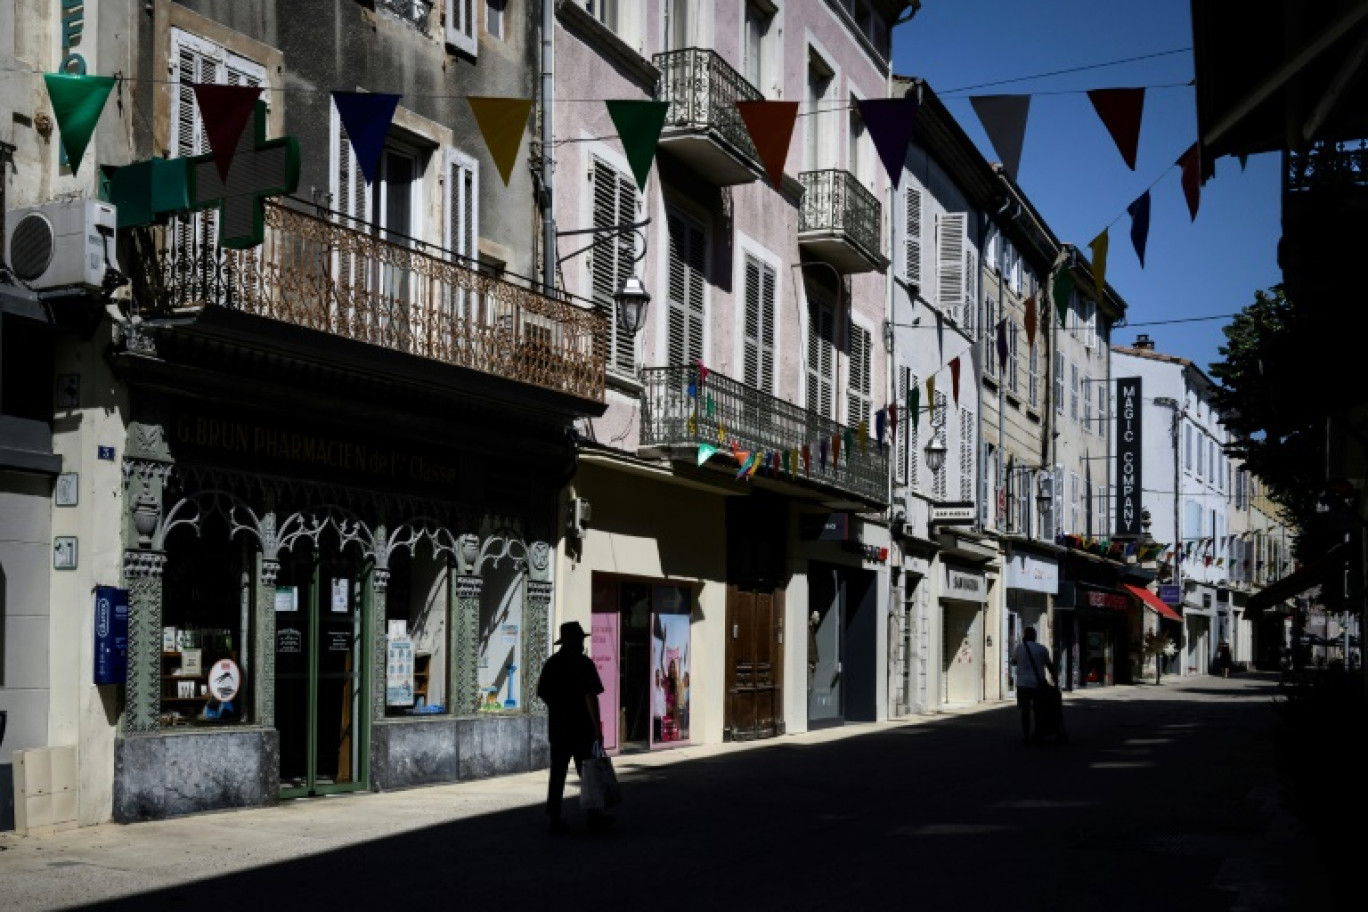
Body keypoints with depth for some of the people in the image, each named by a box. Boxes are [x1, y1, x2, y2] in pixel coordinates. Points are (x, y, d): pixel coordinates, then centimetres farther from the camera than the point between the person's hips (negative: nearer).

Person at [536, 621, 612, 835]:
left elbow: (543, 694, 13)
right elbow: (590, 696, -17)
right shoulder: (583, 663, -11)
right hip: (582, 728, -5)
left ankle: (555, 820, 3)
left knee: (557, 774, 6)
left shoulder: (551, 663, 7)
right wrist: (597, 726, -15)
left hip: (557, 727, 5)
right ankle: (594, 817, 14)